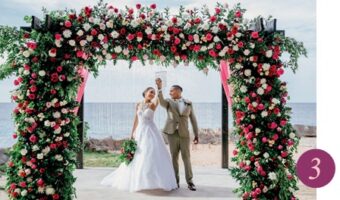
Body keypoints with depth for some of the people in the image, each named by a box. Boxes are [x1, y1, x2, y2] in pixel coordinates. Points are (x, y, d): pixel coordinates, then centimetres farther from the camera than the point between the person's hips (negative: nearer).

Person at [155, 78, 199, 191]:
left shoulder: (188, 103, 7)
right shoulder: (169, 102, 6)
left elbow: (193, 119, 8)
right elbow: (161, 101, -18)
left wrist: (196, 135, 5)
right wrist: (159, 87, -29)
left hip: (184, 134, 0)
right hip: (172, 134, 0)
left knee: (186, 158, 0)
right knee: (174, 157, 4)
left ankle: (189, 182, 7)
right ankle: (176, 181, 13)